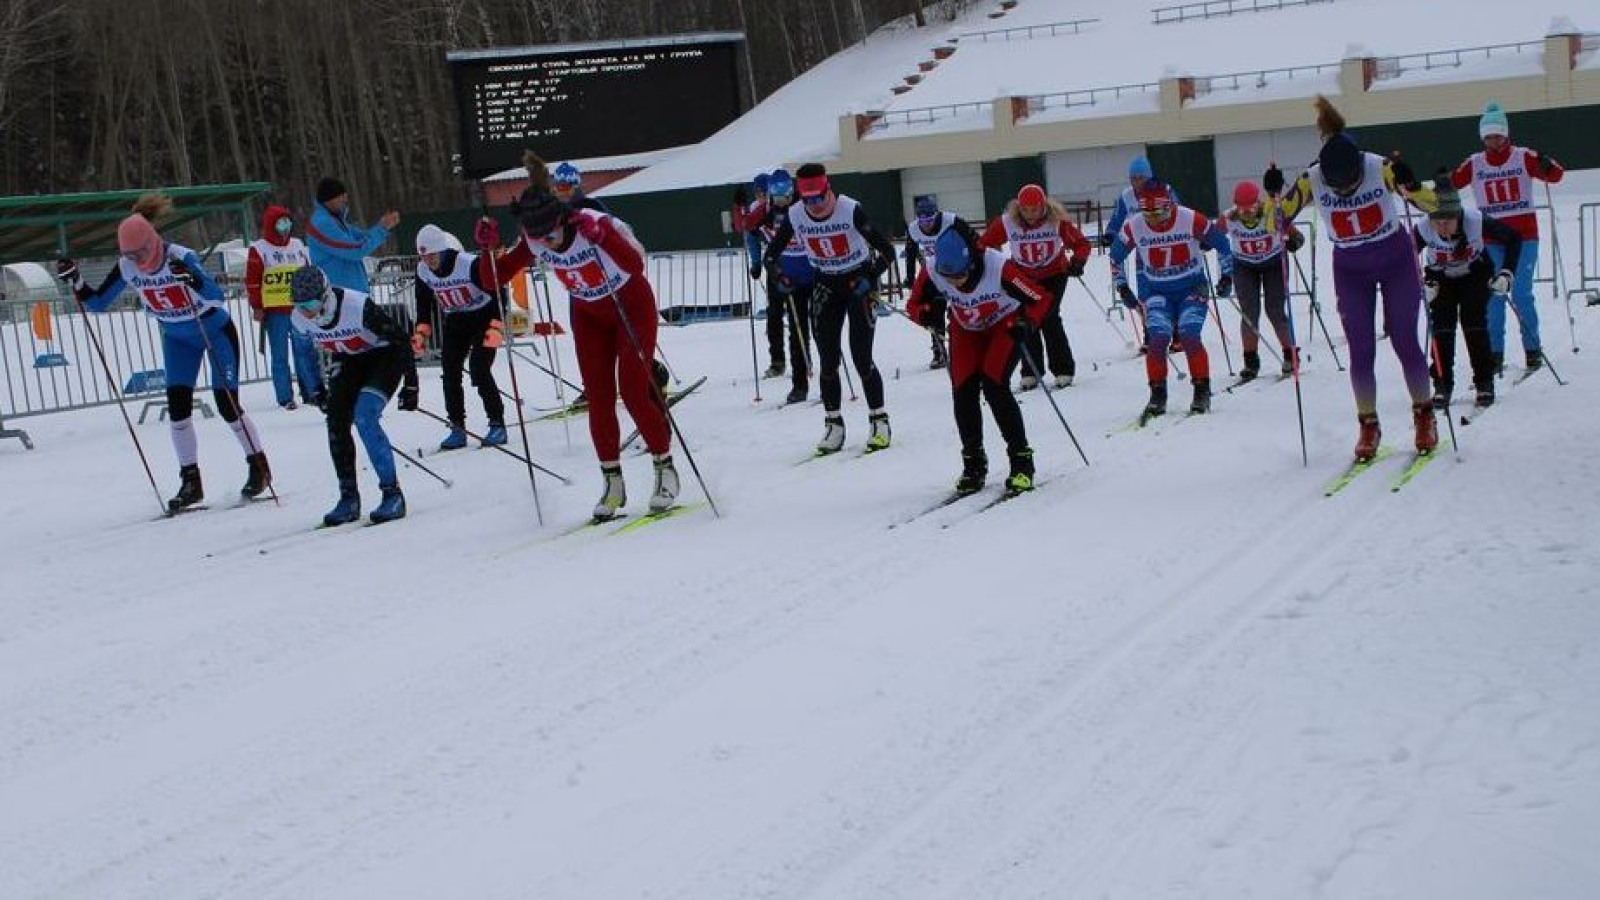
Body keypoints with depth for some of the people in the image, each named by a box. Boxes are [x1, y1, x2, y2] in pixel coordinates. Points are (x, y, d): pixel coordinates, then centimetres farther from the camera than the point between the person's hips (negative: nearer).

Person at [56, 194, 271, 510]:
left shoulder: (181, 258, -31)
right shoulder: (127, 268, -15)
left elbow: (217, 297, -42)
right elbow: (97, 303, -6)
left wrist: (192, 279, -59)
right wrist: (75, 281, -22)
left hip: (215, 329, -5)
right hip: (177, 337, 5)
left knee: (227, 404, -6)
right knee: (177, 405, -6)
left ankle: (260, 468, 12)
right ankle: (190, 481, 3)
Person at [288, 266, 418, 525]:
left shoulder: (358, 307, -34)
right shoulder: (300, 318, -16)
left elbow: (401, 337, -24)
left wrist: (410, 384, -21)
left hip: (386, 355, -6)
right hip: (351, 361, 6)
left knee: (364, 417, -25)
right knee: (336, 424, -8)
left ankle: (392, 493, -19)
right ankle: (349, 498, 4)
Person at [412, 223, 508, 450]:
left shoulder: (472, 264, -26)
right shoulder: (423, 271, -8)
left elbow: (497, 293, -20)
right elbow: (424, 304, 9)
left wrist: (497, 326, -26)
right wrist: (421, 331, 0)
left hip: (484, 317, -6)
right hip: (455, 322, 6)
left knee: (479, 368, -17)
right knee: (450, 372, -5)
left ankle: (497, 423, -7)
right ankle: (457, 428, 3)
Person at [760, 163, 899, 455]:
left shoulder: (850, 210, -24)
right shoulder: (795, 216, -13)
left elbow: (887, 250, -21)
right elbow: (772, 253, 2)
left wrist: (871, 278, -32)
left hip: (860, 281, -4)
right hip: (826, 285, 4)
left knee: (861, 358, -8)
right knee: (828, 361, 0)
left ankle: (879, 420, 6)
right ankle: (833, 423, 12)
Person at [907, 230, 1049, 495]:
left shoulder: (999, 267, -37)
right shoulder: (932, 272, -27)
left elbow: (1041, 299, -26)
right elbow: (914, 304, -9)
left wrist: (1026, 323, -44)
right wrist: (927, 313, -32)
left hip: (1005, 325, -4)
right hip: (966, 330, 4)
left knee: (994, 386, -20)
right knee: (963, 391, -8)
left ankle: (1021, 461, -8)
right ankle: (974, 464, 11)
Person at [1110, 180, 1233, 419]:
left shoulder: (1191, 220, -18)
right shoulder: (1133, 228, -13)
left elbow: (1222, 244, -3)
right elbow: (1116, 257, 5)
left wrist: (1226, 275, -3)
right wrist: (1122, 287, 3)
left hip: (1192, 288, -2)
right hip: (1157, 292, 2)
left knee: (1189, 336, -19)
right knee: (1157, 339, -17)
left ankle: (1202, 393, -4)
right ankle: (1158, 396, -4)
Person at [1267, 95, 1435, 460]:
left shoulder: (1381, 168, -24)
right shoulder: (1311, 181, -19)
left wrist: (1410, 184, -39)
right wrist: (1272, 193, -27)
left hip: (1397, 261, -1)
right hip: (1350, 271, 2)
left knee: (1405, 343, 1)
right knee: (1361, 350, 0)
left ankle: (1424, 416, 17)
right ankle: (1368, 425, 12)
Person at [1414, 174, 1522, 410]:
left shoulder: (1476, 222, -34)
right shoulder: (1423, 230, -32)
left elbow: (1513, 238, -19)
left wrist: (1506, 274, -25)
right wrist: (1423, 283, -28)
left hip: (1476, 274, -1)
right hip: (1441, 279, 1)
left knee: (1473, 320, -16)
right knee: (1442, 324, -14)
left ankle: (1484, 382, -6)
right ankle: (1442, 385, -4)